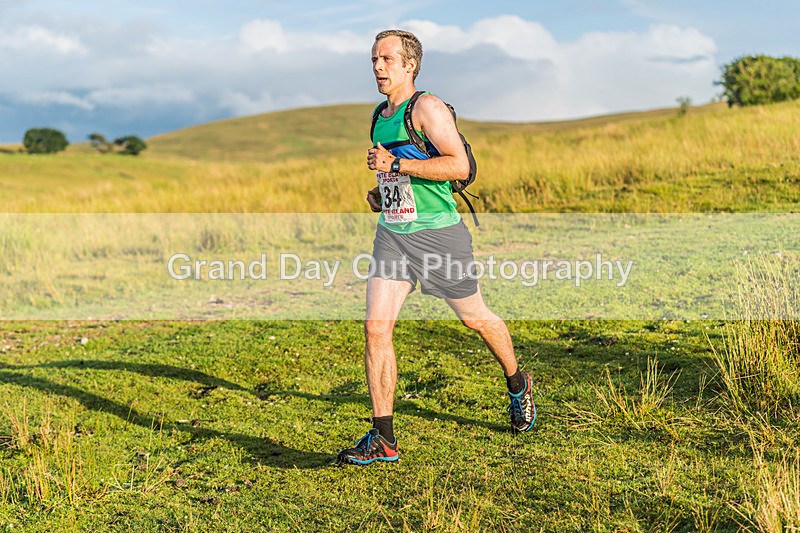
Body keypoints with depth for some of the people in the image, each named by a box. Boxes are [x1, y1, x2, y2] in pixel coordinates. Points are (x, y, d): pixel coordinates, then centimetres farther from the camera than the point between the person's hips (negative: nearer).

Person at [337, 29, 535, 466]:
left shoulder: (427, 107, -11)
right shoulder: (380, 116, 14)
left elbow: (459, 166, -22)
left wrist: (395, 163, -22)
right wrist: (379, 193, 10)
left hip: (439, 233, -6)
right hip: (392, 234, 6)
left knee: (476, 319, 11)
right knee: (376, 327, -9)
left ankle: (518, 386, 40)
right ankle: (383, 438, -4)